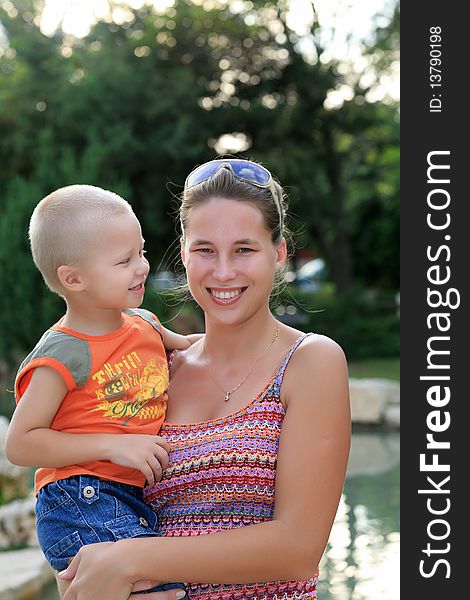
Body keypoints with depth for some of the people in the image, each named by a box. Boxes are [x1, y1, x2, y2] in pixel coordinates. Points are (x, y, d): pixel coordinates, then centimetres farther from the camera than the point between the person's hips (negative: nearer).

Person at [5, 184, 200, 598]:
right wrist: (113, 446, -16)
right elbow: (19, 444, -12)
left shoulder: (144, 324, 10)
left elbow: (183, 346, 35)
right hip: (82, 500, -7)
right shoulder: (65, 355, -11)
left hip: (139, 502, 8)